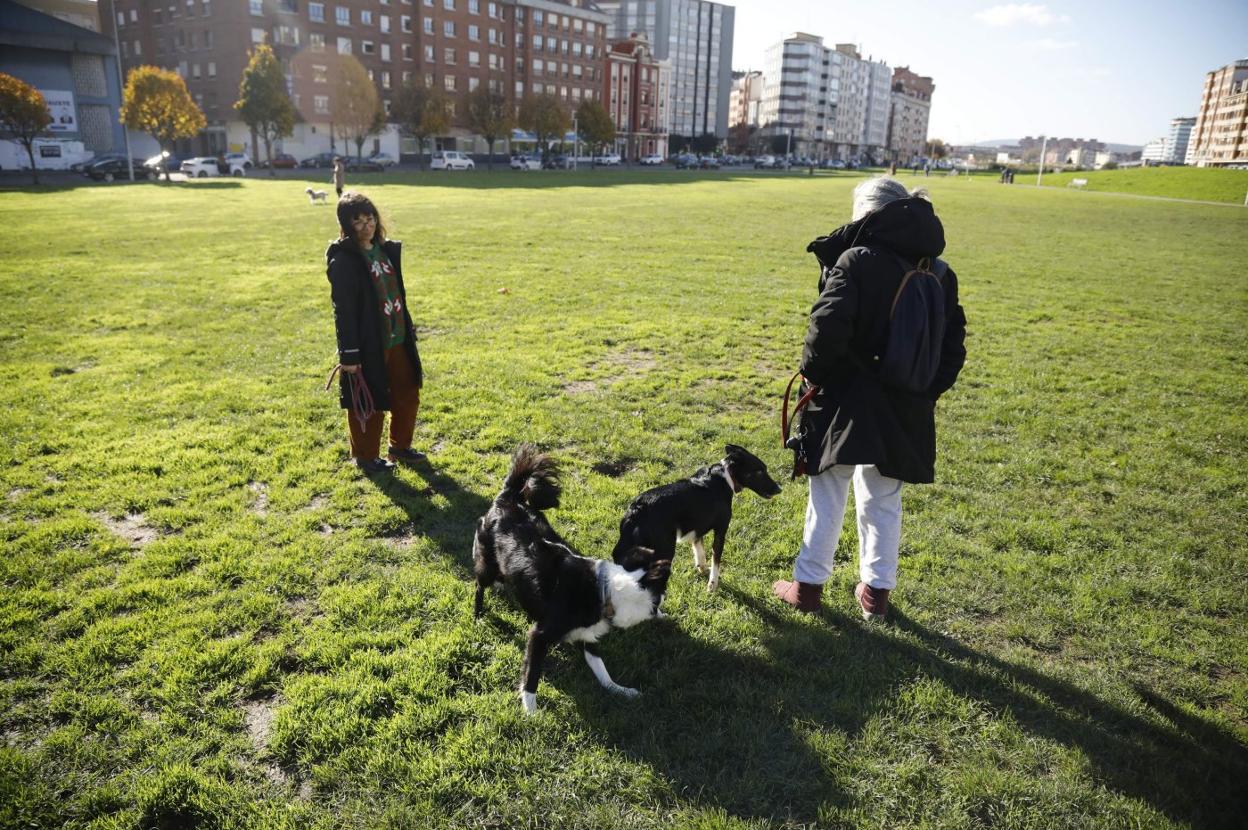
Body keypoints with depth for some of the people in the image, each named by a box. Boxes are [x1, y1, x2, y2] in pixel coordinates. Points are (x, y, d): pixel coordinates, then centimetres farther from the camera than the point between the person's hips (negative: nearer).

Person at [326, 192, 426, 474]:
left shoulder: (386, 250, 7)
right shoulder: (343, 260, -16)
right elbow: (343, 310, -18)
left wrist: (407, 330, 18)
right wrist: (348, 354, -19)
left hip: (397, 340, 8)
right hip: (368, 346, -7)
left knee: (408, 395, 17)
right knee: (369, 404, 8)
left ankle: (400, 447, 36)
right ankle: (366, 457, 27)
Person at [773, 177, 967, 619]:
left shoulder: (857, 259, -13)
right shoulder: (939, 273, 7)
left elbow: (827, 326, -23)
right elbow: (953, 344, 10)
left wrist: (813, 371, -7)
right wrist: (926, 393, 15)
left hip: (847, 402, -5)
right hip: (905, 409, 5)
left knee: (827, 500, 9)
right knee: (883, 503, 17)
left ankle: (808, 585, 22)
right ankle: (876, 591, 28)